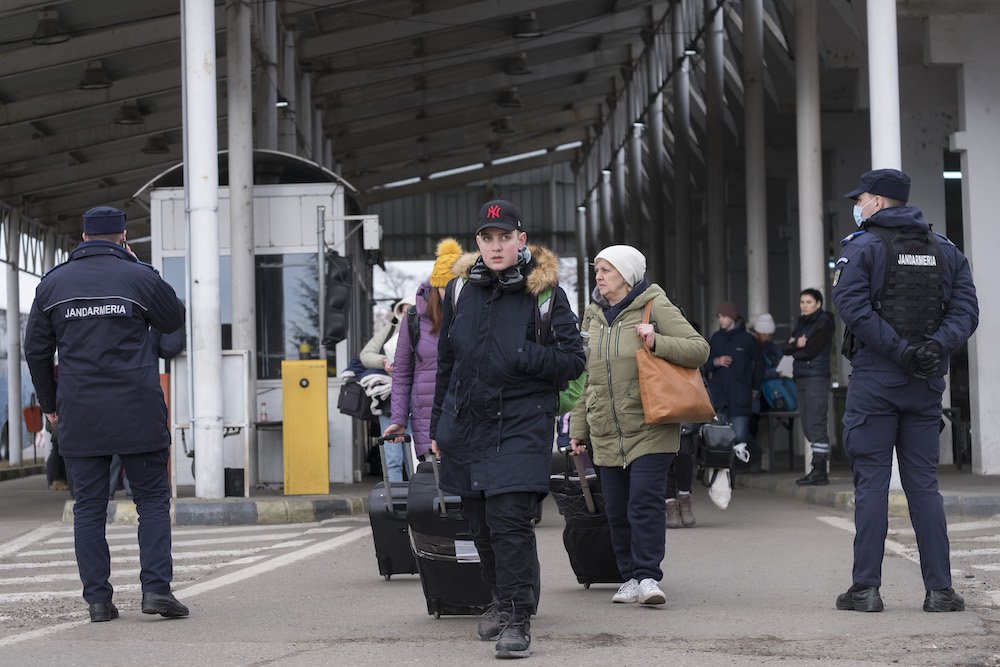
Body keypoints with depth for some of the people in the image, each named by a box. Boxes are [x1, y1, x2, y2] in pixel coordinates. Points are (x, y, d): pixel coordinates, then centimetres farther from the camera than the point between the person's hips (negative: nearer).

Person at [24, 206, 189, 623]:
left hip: (79, 416, 2)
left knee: (88, 506, 6)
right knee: (152, 498, 6)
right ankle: (156, 587, -6)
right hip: (138, 414, -2)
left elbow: (36, 350, 10)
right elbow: (174, 320, 15)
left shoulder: (53, 283, 7)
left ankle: (97, 599, 3)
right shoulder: (140, 278, -2)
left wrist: (49, 402, 22)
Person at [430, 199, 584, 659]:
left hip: (520, 424, -5)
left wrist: (523, 356, -19)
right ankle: (501, 599, 33)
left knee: (510, 519, -14)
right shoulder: (461, 290, 8)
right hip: (466, 426, 5)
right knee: (480, 522, 12)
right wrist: (438, 426, 18)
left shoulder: (544, 293, -4)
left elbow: (573, 360, -4)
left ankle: (517, 620, -8)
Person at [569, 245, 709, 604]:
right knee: (617, 510, 6)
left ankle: (648, 576, -12)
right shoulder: (593, 316, 15)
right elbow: (583, 377, 20)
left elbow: (699, 348, -6)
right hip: (605, 434, 5)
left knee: (645, 501, -14)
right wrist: (578, 428, 18)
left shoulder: (654, 306, -2)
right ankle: (631, 578, 14)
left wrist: (658, 342, -21)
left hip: (650, 429, -5)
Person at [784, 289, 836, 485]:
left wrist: (796, 350, 3)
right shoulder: (801, 323, 19)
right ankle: (818, 468, 12)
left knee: (815, 424, -11)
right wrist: (797, 344, -8)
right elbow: (787, 347, 10)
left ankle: (820, 471, -12)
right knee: (807, 425, 8)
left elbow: (810, 350, -13)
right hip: (801, 378, 8)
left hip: (817, 378, -8)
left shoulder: (824, 322, -5)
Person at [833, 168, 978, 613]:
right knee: (924, 484, 7)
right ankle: (940, 589, 2)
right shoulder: (945, 250, 13)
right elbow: (965, 309, 2)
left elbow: (853, 305, -16)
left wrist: (900, 351, -17)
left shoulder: (862, 247, -2)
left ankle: (866, 588, -2)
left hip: (875, 376, -4)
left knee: (871, 482, -1)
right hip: (927, 382, 4)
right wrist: (935, 347, -11)